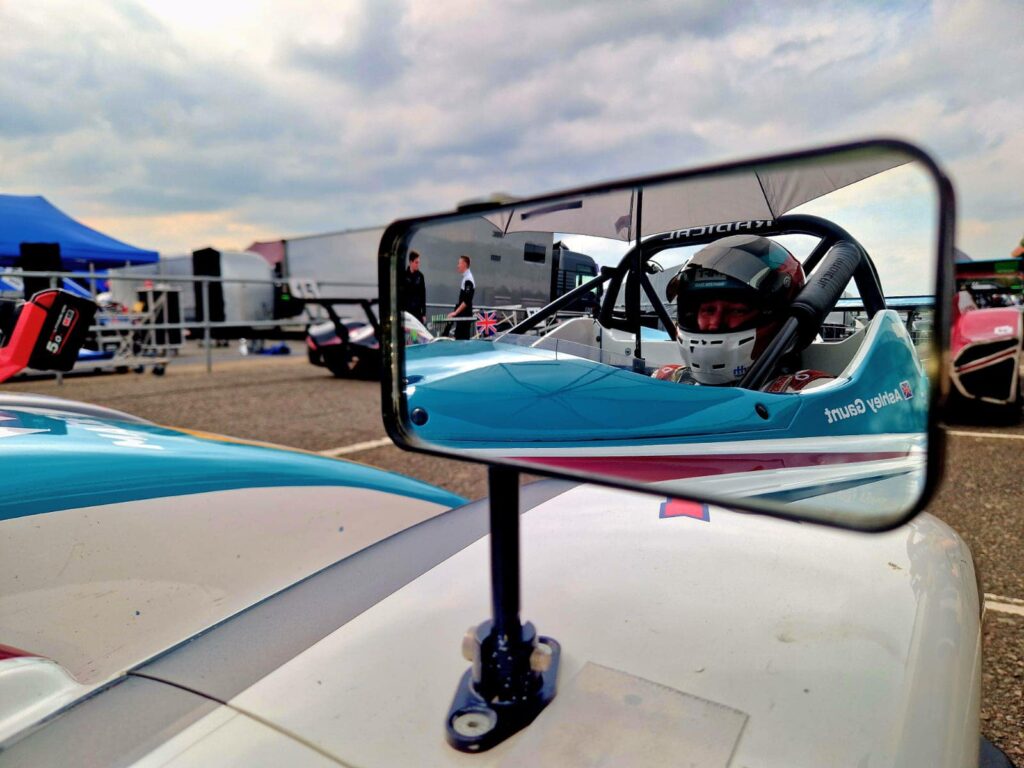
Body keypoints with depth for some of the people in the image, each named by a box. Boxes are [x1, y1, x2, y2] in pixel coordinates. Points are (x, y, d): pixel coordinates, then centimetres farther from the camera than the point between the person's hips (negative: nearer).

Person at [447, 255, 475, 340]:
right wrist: (456, 311, 17)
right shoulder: (465, 278, 13)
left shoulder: (468, 279, -16)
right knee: (459, 337, 12)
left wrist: (455, 312, -20)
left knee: (463, 338, -6)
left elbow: (467, 301, -22)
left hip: (465, 315, -9)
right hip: (462, 314, 9)